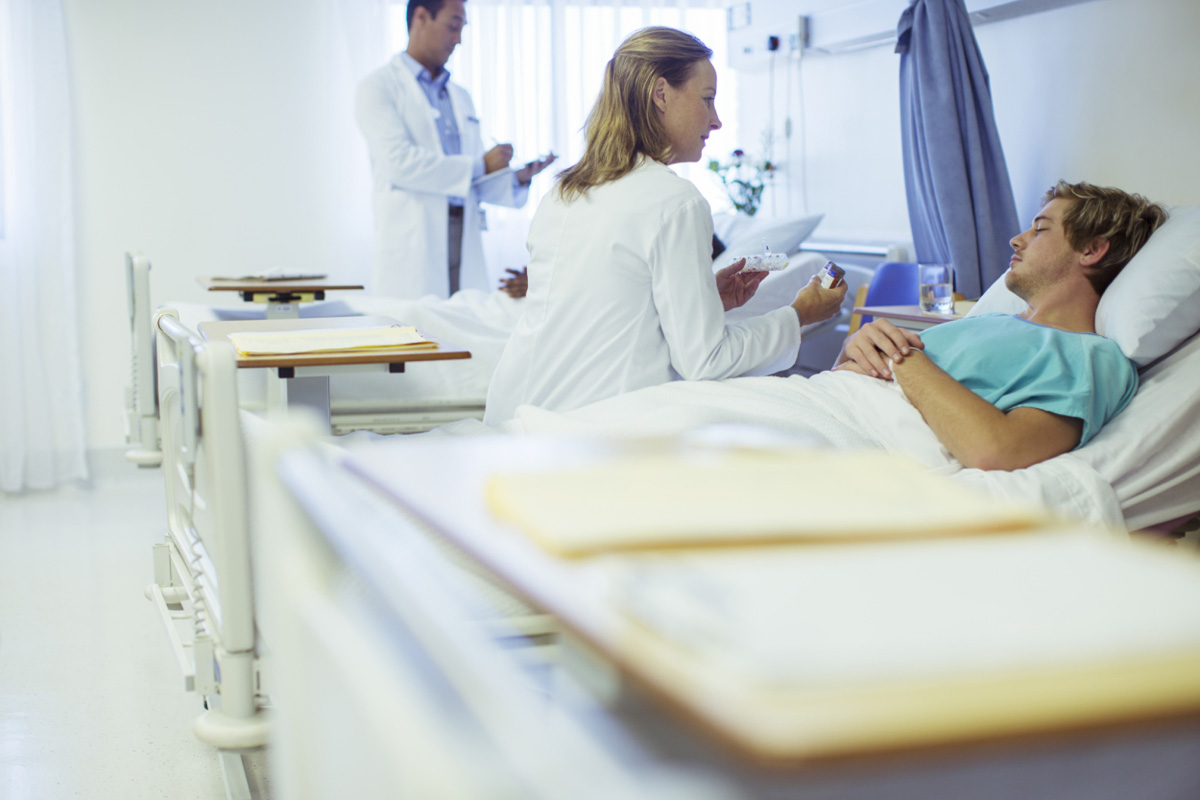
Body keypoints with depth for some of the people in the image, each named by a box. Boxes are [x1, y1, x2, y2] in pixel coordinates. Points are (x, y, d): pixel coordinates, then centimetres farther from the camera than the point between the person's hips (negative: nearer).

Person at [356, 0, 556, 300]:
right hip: (413, 247, -6)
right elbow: (399, 162, -15)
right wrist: (479, 165, -9)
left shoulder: (460, 97, 21)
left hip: (466, 244, 6)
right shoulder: (379, 87, 0)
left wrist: (516, 178, -1)